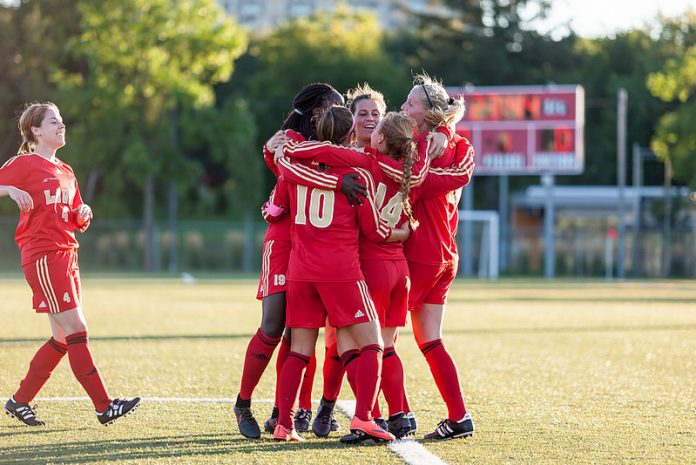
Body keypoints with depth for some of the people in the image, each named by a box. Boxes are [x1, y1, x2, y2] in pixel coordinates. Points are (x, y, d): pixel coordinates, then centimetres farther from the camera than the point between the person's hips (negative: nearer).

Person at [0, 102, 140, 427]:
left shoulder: (65, 172, 20)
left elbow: (78, 222, 24)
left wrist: (84, 215, 2)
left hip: (67, 256, 9)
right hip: (42, 257, -9)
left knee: (63, 338, 7)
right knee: (76, 330, -12)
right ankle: (105, 407, -14)